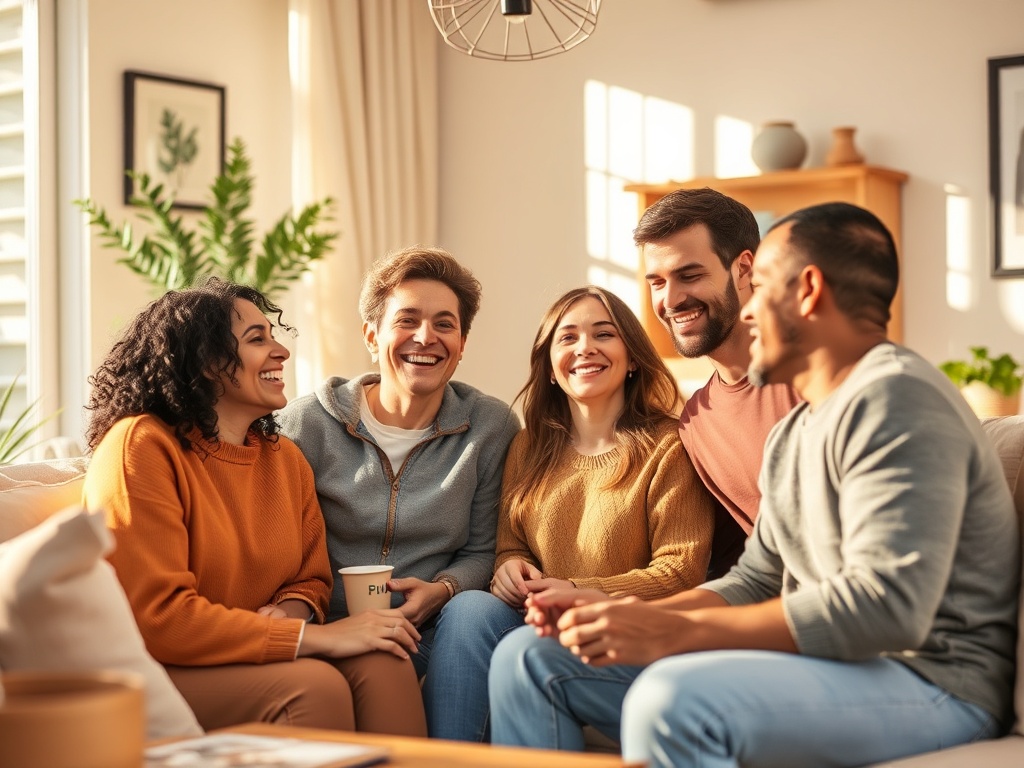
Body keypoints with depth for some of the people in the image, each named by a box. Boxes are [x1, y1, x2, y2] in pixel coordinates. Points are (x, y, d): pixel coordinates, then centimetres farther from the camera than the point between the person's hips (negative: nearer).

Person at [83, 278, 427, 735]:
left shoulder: (284, 457, 9)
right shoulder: (141, 446, -13)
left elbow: (312, 578, 18)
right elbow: (156, 616, -20)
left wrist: (291, 610, -9)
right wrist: (315, 637, -21)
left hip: (255, 657, 6)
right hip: (162, 671, -6)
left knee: (379, 661, -23)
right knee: (316, 684, -31)